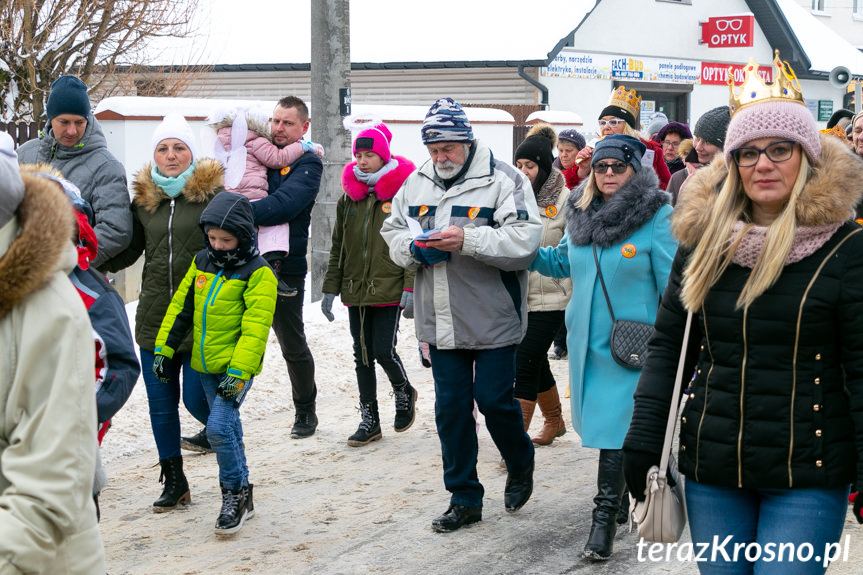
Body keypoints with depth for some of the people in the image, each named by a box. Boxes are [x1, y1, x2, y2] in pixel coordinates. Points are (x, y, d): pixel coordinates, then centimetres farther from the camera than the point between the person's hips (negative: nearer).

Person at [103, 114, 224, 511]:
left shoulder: (213, 194, -3)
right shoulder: (143, 199, 9)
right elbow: (128, 250, 17)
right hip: (155, 319, 4)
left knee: (196, 398, -5)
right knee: (161, 404, 8)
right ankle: (173, 482, 21)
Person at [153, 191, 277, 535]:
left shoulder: (258, 273, -13)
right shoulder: (202, 262, 5)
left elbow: (255, 328, -17)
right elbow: (180, 306, 12)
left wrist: (238, 372, -22)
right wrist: (163, 349, 8)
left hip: (237, 366, -6)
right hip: (206, 365, 6)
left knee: (219, 427, -18)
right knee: (227, 426, 15)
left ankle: (235, 493, -2)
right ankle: (240, 499, 26)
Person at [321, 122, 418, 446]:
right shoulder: (349, 197, 10)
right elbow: (337, 247, 16)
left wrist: (410, 288, -13)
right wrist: (330, 289, 11)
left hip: (389, 291, -5)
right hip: (355, 291, 5)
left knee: (384, 351, -9)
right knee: (362, 356, 8)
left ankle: (404, 393, 22)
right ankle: (369, 420, 17)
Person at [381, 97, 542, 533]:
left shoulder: (502, 179, -11)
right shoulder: (417, 183, 9)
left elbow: (525, 240, -19)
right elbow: (391, 231, 16)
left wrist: (467, 240, -27)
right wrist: (411, 248, -7)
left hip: (492, 321, -5)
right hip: (441, 322, 5)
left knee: (494, 400, 1)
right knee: (451, 408, 8)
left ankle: (520, 465, 32)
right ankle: (464, 497, 20)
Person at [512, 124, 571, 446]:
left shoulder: (564, 201, -8)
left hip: (549, 300, -6)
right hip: (518, 297, 6)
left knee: (525, 367, -10)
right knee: (536, 364, 17)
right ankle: (554, 421, 38)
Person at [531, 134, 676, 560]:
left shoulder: (656, 216, -11)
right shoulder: (581, 213, 7)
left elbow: (672, 284, -10)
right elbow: (562, 261, 23)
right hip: (587, 341, 6)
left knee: (616, 426, -8)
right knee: (602, 423, 15)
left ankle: (605, 516, -1)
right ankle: (621, 497, 32)